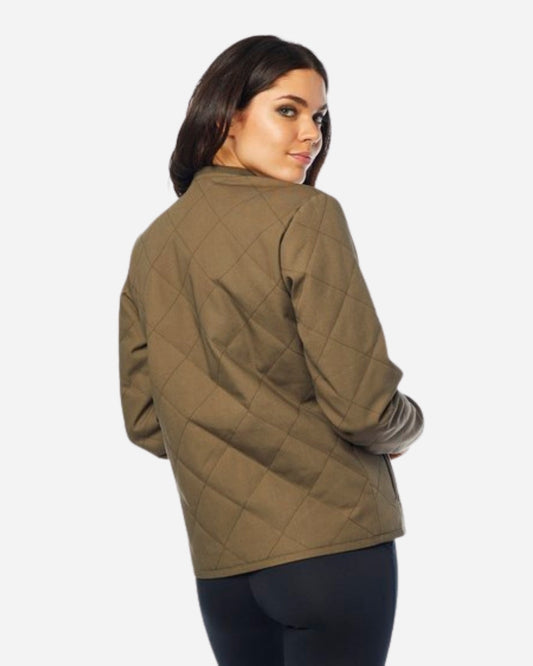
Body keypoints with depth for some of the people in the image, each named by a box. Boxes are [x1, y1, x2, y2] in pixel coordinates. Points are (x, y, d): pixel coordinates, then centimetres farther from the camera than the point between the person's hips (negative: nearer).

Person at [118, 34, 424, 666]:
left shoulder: (150, 246, 6)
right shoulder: (305, 217, -12)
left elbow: (145, 422, 9)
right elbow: (362, 404, -16)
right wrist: (408, 425, 5)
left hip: (220, 565, 6)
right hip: (332, 543, -5)